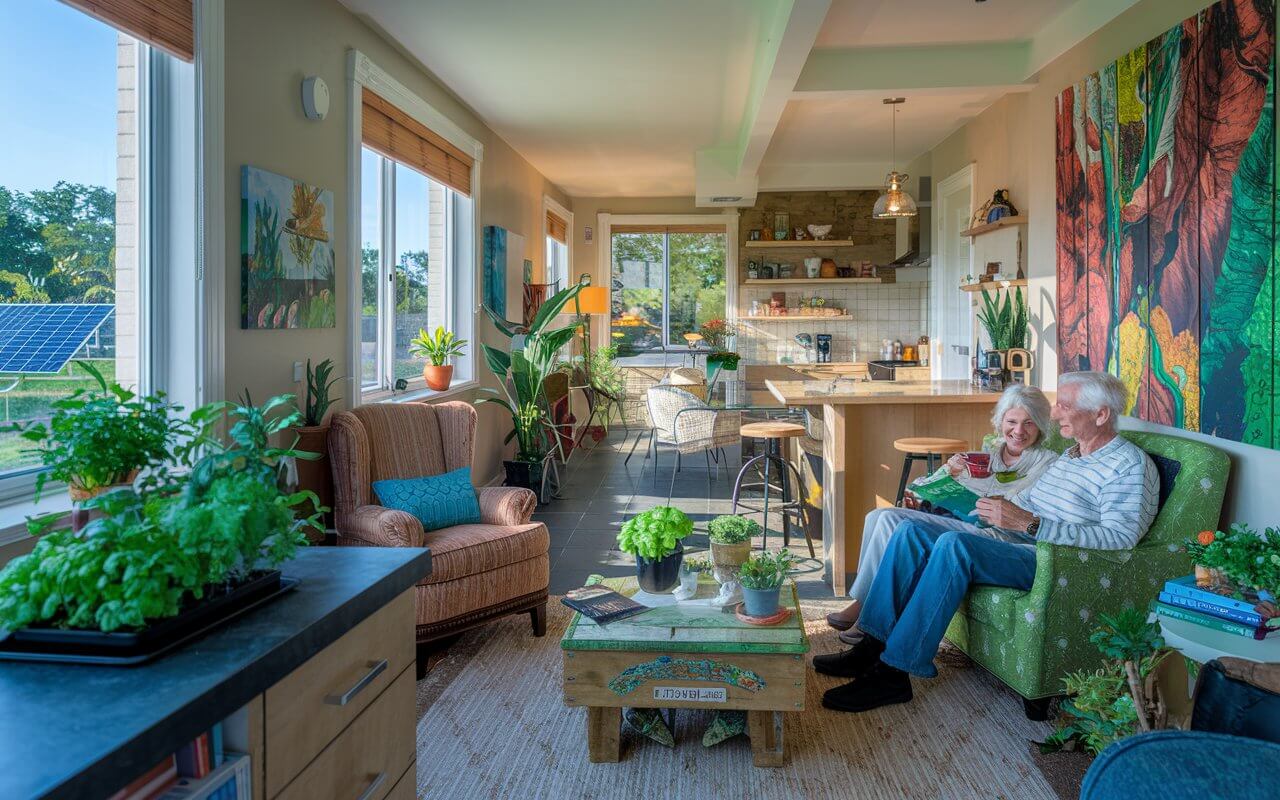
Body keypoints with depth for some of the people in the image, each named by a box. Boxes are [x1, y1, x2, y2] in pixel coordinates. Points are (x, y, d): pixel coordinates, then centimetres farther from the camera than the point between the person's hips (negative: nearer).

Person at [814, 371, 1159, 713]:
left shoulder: (1130, 465, -7)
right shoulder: (1070, 455, 22)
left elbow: (1121, 537, -21)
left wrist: (1028, 523, -26)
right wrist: (1001, 510, 3)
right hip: (1011, 543, 9)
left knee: (955, 543, -33)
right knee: (912, 529, -7)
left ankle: (894, 672, -30)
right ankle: (872, 647, -12)